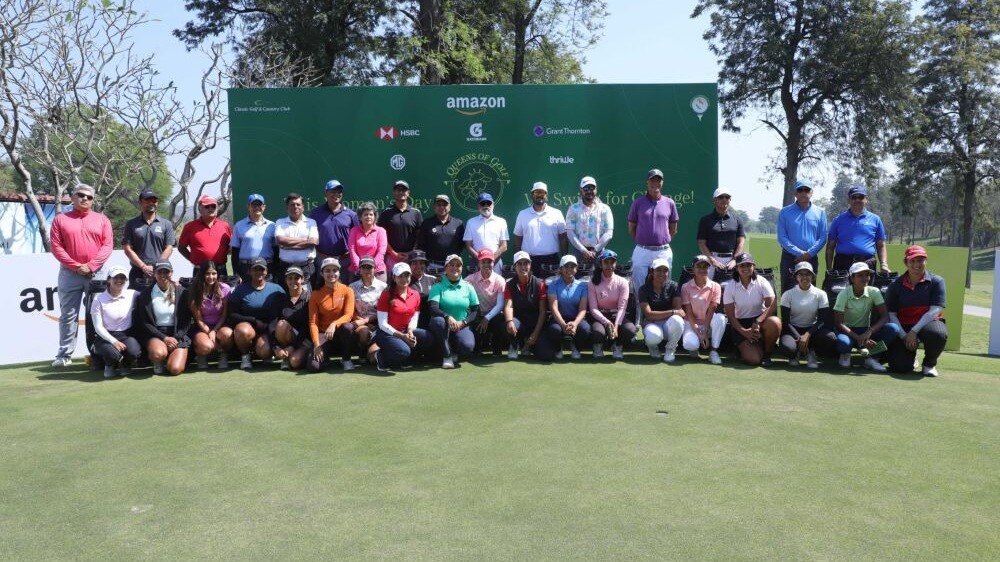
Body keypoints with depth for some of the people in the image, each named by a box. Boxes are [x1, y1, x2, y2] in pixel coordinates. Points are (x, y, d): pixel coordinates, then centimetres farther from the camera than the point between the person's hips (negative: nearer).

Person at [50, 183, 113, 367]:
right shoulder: (60, 219, 7)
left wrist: (91, 265, -12)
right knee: (68, 315, 2)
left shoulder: (102, 219, 7)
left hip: (97, 273, 0)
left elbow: (108, 245, -1)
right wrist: (76, 266, -10)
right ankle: (65, 354, 7)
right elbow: (56, 247, -1)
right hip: (69, 273, 0)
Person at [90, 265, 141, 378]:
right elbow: (98, 327, -7)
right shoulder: (99, 299, -5)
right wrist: (114, 341, -21)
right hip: (106, 336, -1)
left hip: (126, 335, 2)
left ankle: (125, 365, 9)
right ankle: (110, 366, 7)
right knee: (113, 354, -35)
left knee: (134, 352, -32)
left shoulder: (132, 295, 1)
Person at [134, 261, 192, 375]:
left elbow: (186, 321, 3)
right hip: (155, 333, 0)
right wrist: (164, 338, -12)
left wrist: (175, 338, -10)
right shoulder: (145, 295, 0)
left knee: (175, 369, -20)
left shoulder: (181, 292, 2)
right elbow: (144, 323, -1)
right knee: (158, 354, -35)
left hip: (178, 334, 1)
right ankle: (158, 362, 3)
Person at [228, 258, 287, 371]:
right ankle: (245, 355, -5)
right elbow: (232, 315, -3)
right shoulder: (241, 289, 2)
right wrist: (255, 321, -13)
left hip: (268, 330, 0)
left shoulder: (277, 289, 4)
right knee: (243, 331, -37)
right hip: (247, 324, 0)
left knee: (264, 352, -29)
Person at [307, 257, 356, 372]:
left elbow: (348, 315, -14)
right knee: (314, 366, -25)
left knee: (347, 327, -37)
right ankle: (325, 355, 12)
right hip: (323, 335, 0)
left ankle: (346, 359, -12)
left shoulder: (347, 291, -1)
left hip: (341, 334, 0)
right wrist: (316, 345, -18)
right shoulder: (316, 295, 0)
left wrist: (334, 325, -34)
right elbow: (313, 322, -5)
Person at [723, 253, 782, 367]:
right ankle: (743, 347, 17)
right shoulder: (730, 286, -6)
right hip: (740, 324, -2)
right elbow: (730, 315, -6)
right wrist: (743, 331, -19)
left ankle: (767, 353, -8)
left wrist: (757, 322, -30)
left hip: (760, 319, 2)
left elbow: (771, 305, -16)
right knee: (753, 359, -22)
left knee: (775, 322, -35)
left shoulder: (761, 282, -6)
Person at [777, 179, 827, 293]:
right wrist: (799, 253, -13)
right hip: (790, 258, -2)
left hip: (811, 259, 2)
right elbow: (782, 238, -4)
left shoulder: (820, 212, 7)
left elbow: (823, 237, 2)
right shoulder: (785, 213, 3)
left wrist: (809, 253, -12)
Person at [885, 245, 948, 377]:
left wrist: (914, 331, -20)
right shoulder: (896, 284, 2)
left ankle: (930, 363, -4)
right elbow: (891, 314, -2)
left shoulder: (936, 281, -2)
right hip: (903, 327, 1)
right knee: (899, 366, -17)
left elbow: (934, 311, -11)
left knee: (938, 334, -39)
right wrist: (904, 336, -15)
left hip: (928, 323, -1)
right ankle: (910, 354, 25)